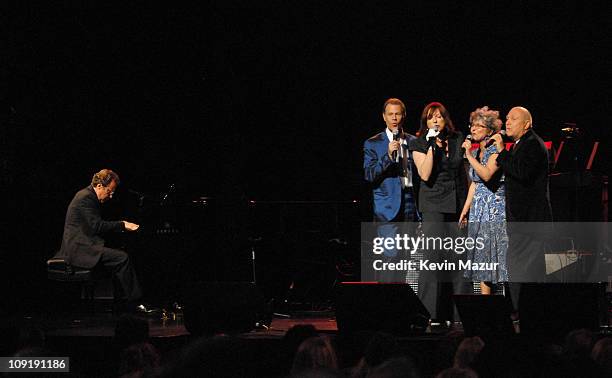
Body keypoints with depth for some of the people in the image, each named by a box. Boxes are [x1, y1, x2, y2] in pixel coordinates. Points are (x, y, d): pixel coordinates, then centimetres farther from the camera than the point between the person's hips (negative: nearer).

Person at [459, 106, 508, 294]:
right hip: (477, 212, 8)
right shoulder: (476, 153, 14)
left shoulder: (496, 151, -9)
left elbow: (487, 175, -25)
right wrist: (465, 210, 15)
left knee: (496, 257, -10)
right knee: (481, 261, 7)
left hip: (495, 211, -8)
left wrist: (469, 155, -21)